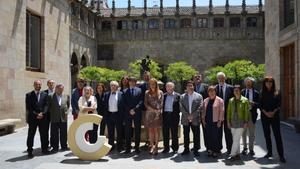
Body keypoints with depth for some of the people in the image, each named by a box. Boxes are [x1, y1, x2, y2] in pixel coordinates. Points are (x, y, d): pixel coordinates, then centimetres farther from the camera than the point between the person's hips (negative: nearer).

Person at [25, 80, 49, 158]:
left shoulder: (44, 94, 10)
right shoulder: (29, 95, 3)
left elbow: (46, 105, 4)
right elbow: (28, 107, -3)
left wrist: (42, 113, -11)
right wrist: (36, 114, -12)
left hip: (43, 117, 2)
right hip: (32, 117, -2)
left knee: (44, 134, 6)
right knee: (31, 135, 1)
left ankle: (44, 149, 17)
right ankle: (30, 151, 7)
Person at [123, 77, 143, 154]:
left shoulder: (139, 90, 8)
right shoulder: (125, 91, 12)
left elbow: (141, 101, -2)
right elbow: (124, 103, 5)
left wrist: (134, 109, -12)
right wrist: (129, 110, -8)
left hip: (137, 113, -1)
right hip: (127, 113, 1)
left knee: (137, 131, 1)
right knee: (127, 131, 2)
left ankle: (137, 147, 8)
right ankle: (128, 148, 8)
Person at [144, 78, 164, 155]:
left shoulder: (160, 92, 5)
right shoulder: (147, 93, 7)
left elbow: (161, 103, 1)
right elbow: (145, 103, 1)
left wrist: (158, 112, -10)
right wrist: (153, 110, -10)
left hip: (158, 113, -1)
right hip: (149, 113, 1)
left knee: (156, 130, -1)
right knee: (150, 130, 2)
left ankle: (156, 146, 3)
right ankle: (152, 146, 8)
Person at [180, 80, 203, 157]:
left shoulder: (199, 96, 3)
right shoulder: (182, 97, 8)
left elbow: (200, 107, -5)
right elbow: (181, 108, -1)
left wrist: (193, 115, -13)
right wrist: (188, 116, -11)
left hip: (195, 119, -1)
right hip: (185, 119, 2)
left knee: (196, 135, 2)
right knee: (186, 135, 8)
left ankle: (196, 150, 12)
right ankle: (186, 149, 18)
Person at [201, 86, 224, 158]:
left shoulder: (219, 100, -2)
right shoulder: (205, 101, 12)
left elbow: (221, 111, -5)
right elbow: (203, 111, 14)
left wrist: (220, 121, -10)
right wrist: (203, 119, 6)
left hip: (215, 122, -4)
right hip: (207, 122, 4)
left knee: (216, 137, 0)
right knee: (208, 137, 6)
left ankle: (216, 151, 10)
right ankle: (210, 150, 17)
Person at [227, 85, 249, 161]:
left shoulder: (244, 100, -3)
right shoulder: (231, 100, 9)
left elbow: (246, 112, -4)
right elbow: (228, 111, 10)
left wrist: (246, 122, -8)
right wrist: (228, 121, 5)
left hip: (240, 122, -4)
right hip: (233, 122, 4)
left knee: (236, 139, -7)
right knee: (235, 140, 8)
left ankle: (232, 155, -2)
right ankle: (237, 154, 17)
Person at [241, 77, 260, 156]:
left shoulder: (256, 93, 3)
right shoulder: (242, 92, 6)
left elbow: (258, 104, -1)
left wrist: (253, 103, -19)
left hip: (252, 114, -1)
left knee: (251, 133, 4)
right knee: (243, 133, 10)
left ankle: (251, 149, 15)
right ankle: (245, 148, 24)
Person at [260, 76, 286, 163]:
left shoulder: (277, 93, 3)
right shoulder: (262, 93, 7)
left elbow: (279, 104, -1)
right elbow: (260, 105, 4)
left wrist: (273, 112, -15)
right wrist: (266, 113, -11)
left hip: (275, 116, -2)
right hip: (264, 116, 2)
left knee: (277, 135, -7)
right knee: (267, 134, 7)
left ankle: (281, 155, -7)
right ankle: (269, 152, 19)